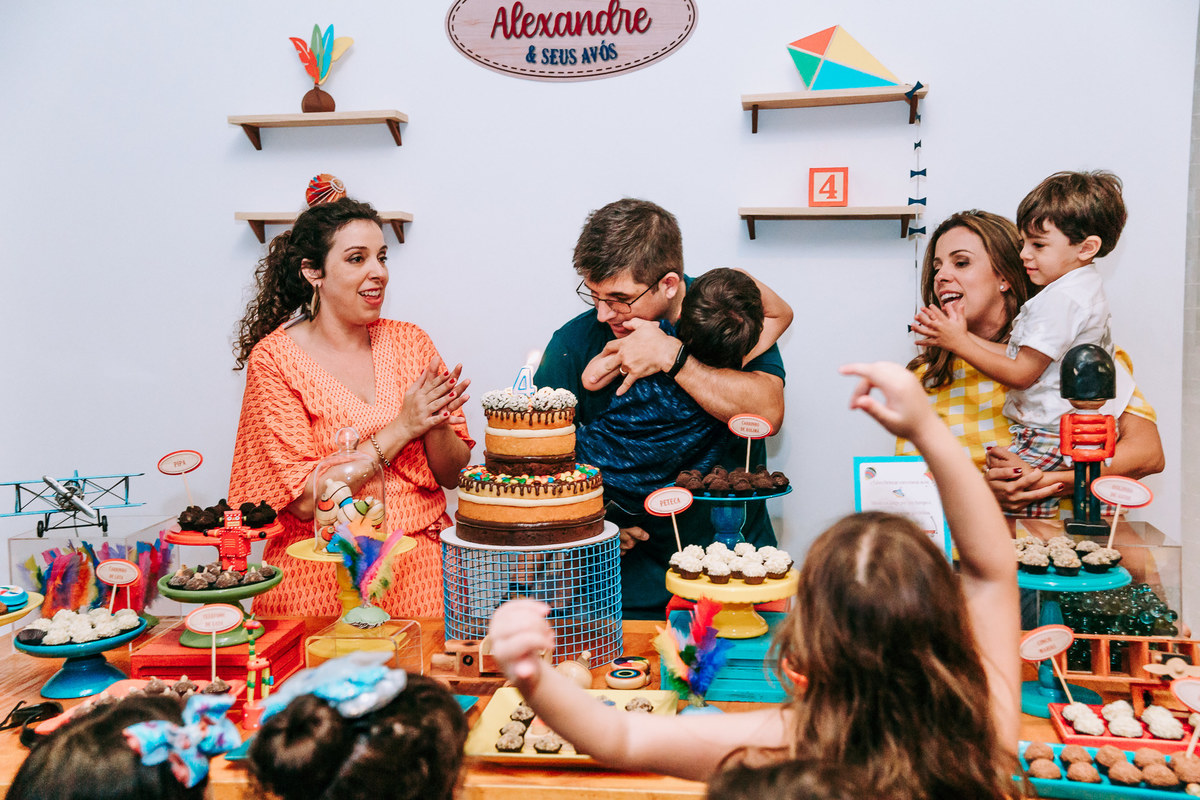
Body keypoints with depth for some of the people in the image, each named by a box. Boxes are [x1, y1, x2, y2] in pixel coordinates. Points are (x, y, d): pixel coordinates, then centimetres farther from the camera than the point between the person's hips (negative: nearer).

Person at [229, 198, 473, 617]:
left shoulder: (409, 341, 8)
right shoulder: (275, 358, -3)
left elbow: (452, 474, 9)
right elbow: (305, 499, -11)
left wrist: (436, 425, -12)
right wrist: (401, 428, -13)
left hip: (421, 555, 4)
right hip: (321, 568, -3)